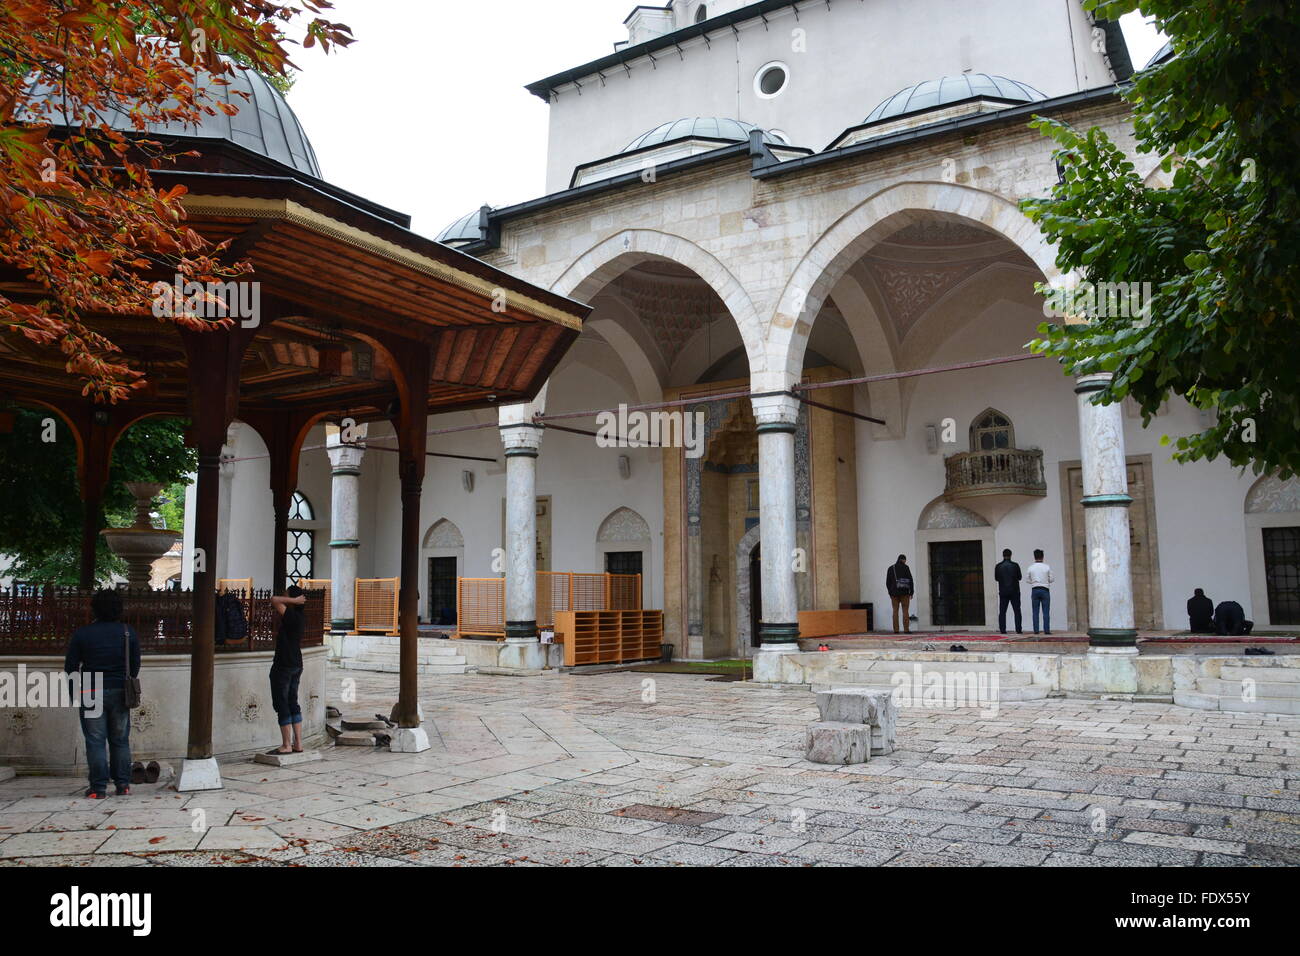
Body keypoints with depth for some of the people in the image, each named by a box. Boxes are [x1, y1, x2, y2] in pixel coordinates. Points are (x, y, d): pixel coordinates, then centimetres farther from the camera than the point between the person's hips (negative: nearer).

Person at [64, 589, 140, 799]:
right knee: (120, 740, 10)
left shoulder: (82, 634, -4)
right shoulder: (128, 633, 1)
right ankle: (122, 784, 12)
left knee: (95, 741, 2)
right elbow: (135, 666, 5)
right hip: (119, 693, 2)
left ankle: (99, 788, 1)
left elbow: (70, 667, -1)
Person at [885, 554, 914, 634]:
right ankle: (906, 629, -4)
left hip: (894, 592, 3)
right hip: (904, 592, -3)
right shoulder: (906, 567, -3)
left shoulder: (891, 568, 6)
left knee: (895, 611, 5)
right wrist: (911, 592, 0)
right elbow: (910, 580, -6)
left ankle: (896, 630, 1)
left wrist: (890, 592, 16)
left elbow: (887, 582, 7)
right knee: (905, 611, 1)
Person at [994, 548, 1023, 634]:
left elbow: (996, 578, 5)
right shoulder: (1015, 565, -6)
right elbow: (1019, 577, 3)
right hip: (1014, 591, -1)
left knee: (1002, 611, 4)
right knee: (1017, 611, 5)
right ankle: (1018, 630, 2)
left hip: (1003, 592, 1)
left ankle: (1002, 630, -1)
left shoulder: (998, 566, -3)